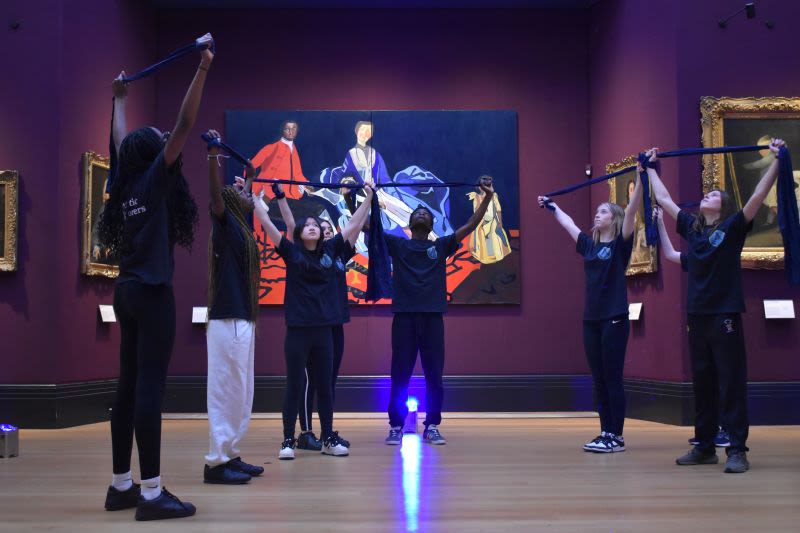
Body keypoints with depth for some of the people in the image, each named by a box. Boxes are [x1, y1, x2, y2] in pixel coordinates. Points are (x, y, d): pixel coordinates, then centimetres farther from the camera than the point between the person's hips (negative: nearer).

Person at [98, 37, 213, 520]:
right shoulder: (154, 180, -6)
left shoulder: (127, 185, 13)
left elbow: (121, 142, 30)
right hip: (151, 293, -8)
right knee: (149, 388, -10)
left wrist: (121, 99, 45)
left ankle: (121, 486, 17)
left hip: (128, 291, 8)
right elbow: (185, 126, -11)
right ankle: (152, 493, -8)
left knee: (129, 387, 11)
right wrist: (203, 68, -10)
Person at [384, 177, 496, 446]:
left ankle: (432, 427, 14)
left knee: (434, 375, 4)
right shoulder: (397, 244, 10)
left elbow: (470, 226, 6)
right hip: (404, 316, -1)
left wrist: (487, 198, -2)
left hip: (432, 317, 1)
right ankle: (395, 427, 11)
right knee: (400, 376, 3)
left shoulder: (441, 245, 12)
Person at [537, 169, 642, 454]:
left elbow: (632, 208, -14)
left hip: (615, 318, -6)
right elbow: (567, 223, 27)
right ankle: (605, 433, 17)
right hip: (591, 319, 6)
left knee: (612, 379, -2)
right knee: (598, 380, 9)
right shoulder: (588, 244, 12)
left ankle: (617, 436, 5)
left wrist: (641, 175, -21)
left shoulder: (621, 243, -3)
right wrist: (550, 205, 39)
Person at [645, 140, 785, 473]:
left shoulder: (733, 227, 0)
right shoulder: (692, 227, 13)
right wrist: (650, 167, 28)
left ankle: (737, 450, 0)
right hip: (696, 315, 5)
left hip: (725, 316, -5)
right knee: (702, 383, 10)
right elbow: (664, 199, 22)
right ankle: (704, 447, 19)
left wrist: (776, 160, -14)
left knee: (731, 384, -4)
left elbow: (759, 195, -10)